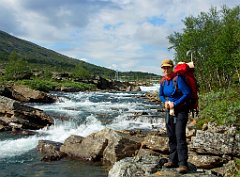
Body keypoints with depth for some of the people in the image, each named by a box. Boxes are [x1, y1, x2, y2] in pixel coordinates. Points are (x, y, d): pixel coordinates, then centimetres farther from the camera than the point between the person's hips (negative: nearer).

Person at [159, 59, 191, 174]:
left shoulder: (178, 79, -16)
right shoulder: (163, 81, 5)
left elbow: (187, 93, -19)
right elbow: (161, 95, 18)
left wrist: (175, 104, -19)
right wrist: (165, 102, -4)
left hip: (181, 110, -7)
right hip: (169, 111, 7)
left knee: (180, 136, -13)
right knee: (171, 136, 10)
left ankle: (183, 164, -11)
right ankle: (173, 161, 21)